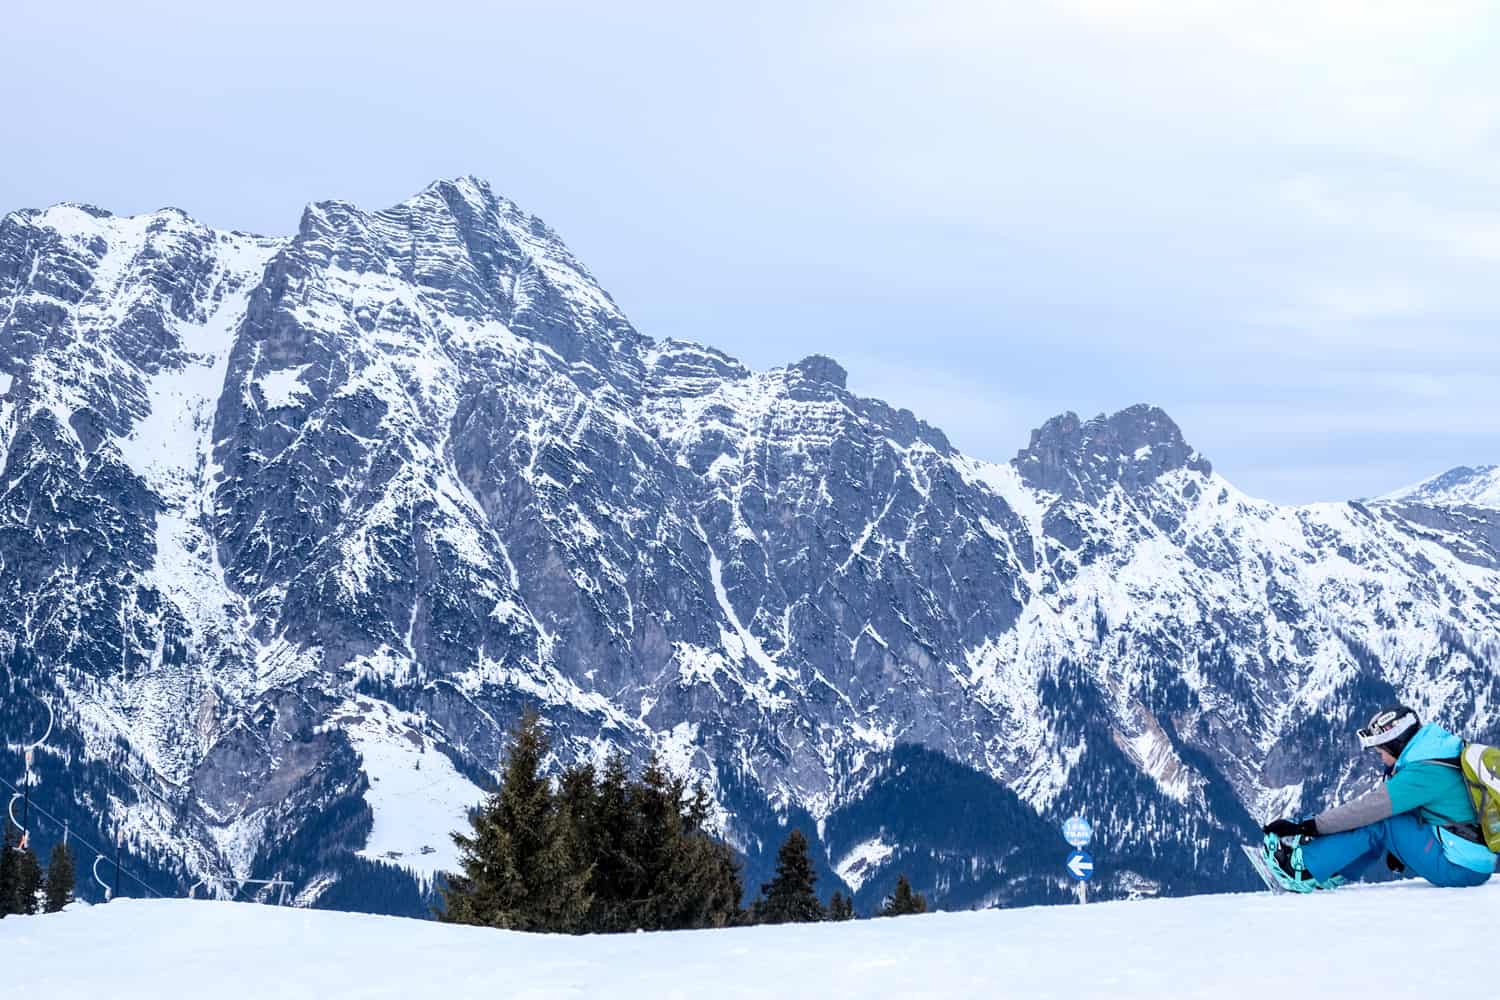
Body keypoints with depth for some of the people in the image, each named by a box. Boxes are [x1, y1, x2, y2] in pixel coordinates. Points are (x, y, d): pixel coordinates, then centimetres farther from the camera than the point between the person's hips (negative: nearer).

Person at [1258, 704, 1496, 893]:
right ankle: (1332, 877, 7)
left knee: (1378, 824, -12)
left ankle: (1304, 869, -11)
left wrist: (1309, 826, -18)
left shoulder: (1423, 772, -19)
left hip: (1461, 869, -10)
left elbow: (1368, 807, -20)